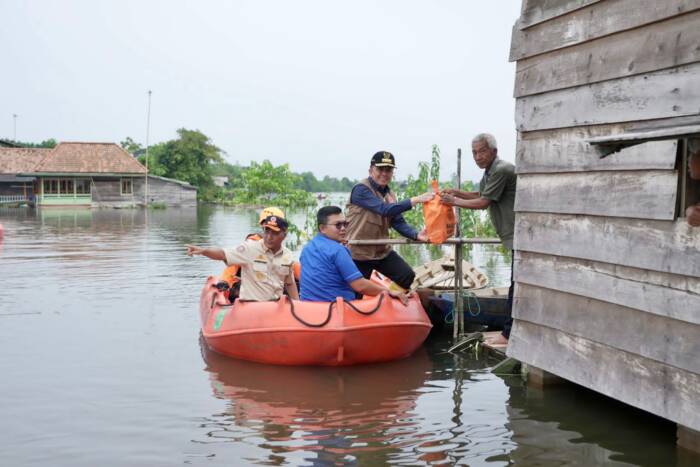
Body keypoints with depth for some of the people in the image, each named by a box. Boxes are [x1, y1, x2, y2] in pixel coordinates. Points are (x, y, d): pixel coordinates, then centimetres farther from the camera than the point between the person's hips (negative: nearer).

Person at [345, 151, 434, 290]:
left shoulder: (389, 194, 8)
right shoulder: (361, 190, -18)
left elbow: (398, 221, 0)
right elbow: (385, 209, -31)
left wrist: (416, 235, -19)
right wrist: (415, 200, -35)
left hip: (383, 251, 7)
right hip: (358, 253, -7)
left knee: (407, 276, -2)